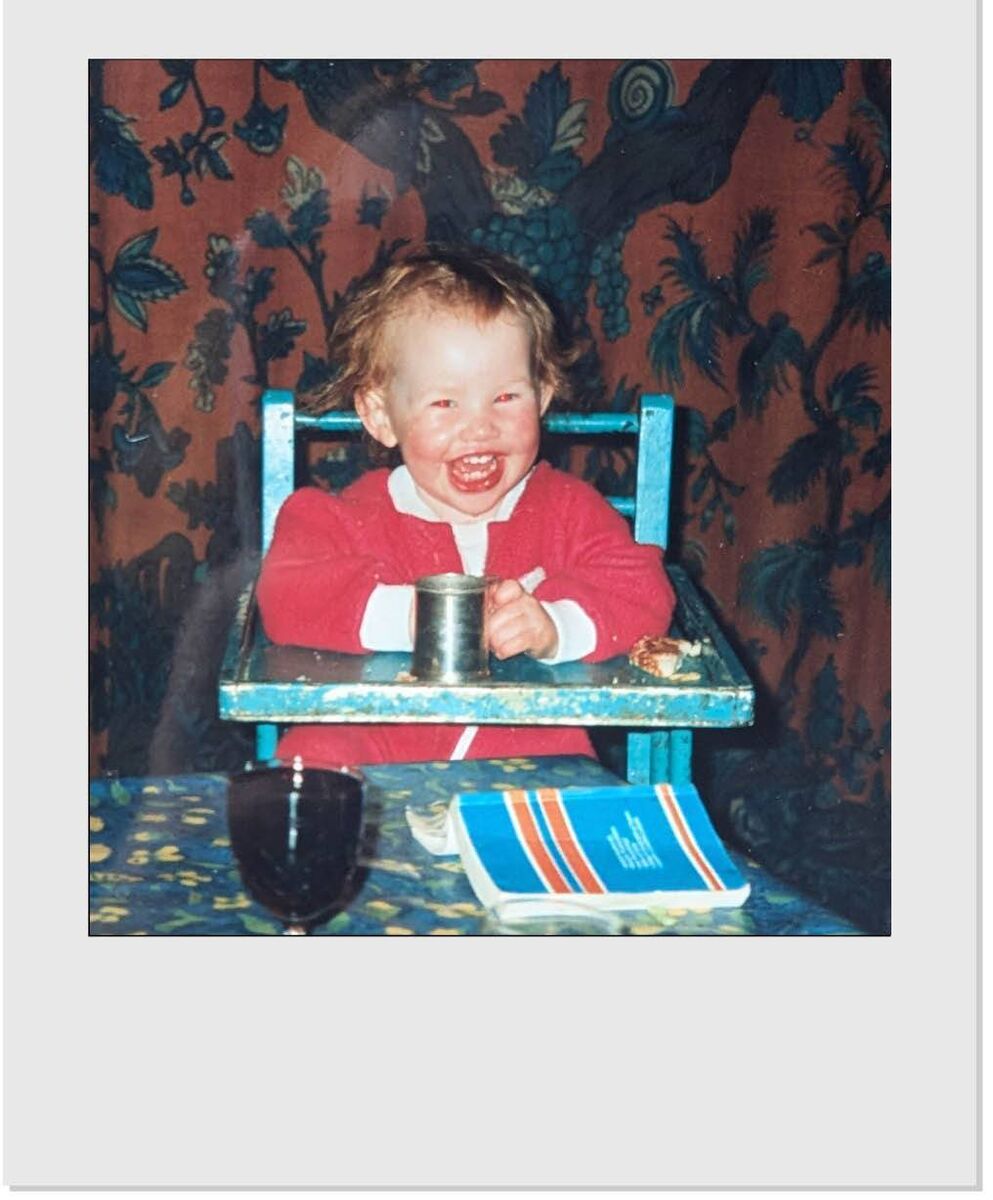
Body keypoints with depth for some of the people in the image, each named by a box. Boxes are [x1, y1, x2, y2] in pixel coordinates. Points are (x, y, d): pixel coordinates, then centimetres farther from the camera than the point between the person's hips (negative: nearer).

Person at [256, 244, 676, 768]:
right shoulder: (354, 515, 1)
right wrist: (408, 614, -27)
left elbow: (644, 597, -5)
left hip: (532, 753, 1)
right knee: (315, 754, -29)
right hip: (376, 753, -1)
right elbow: (288, 597, -12)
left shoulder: (570, 510, 5)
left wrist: (557, 627, -27)